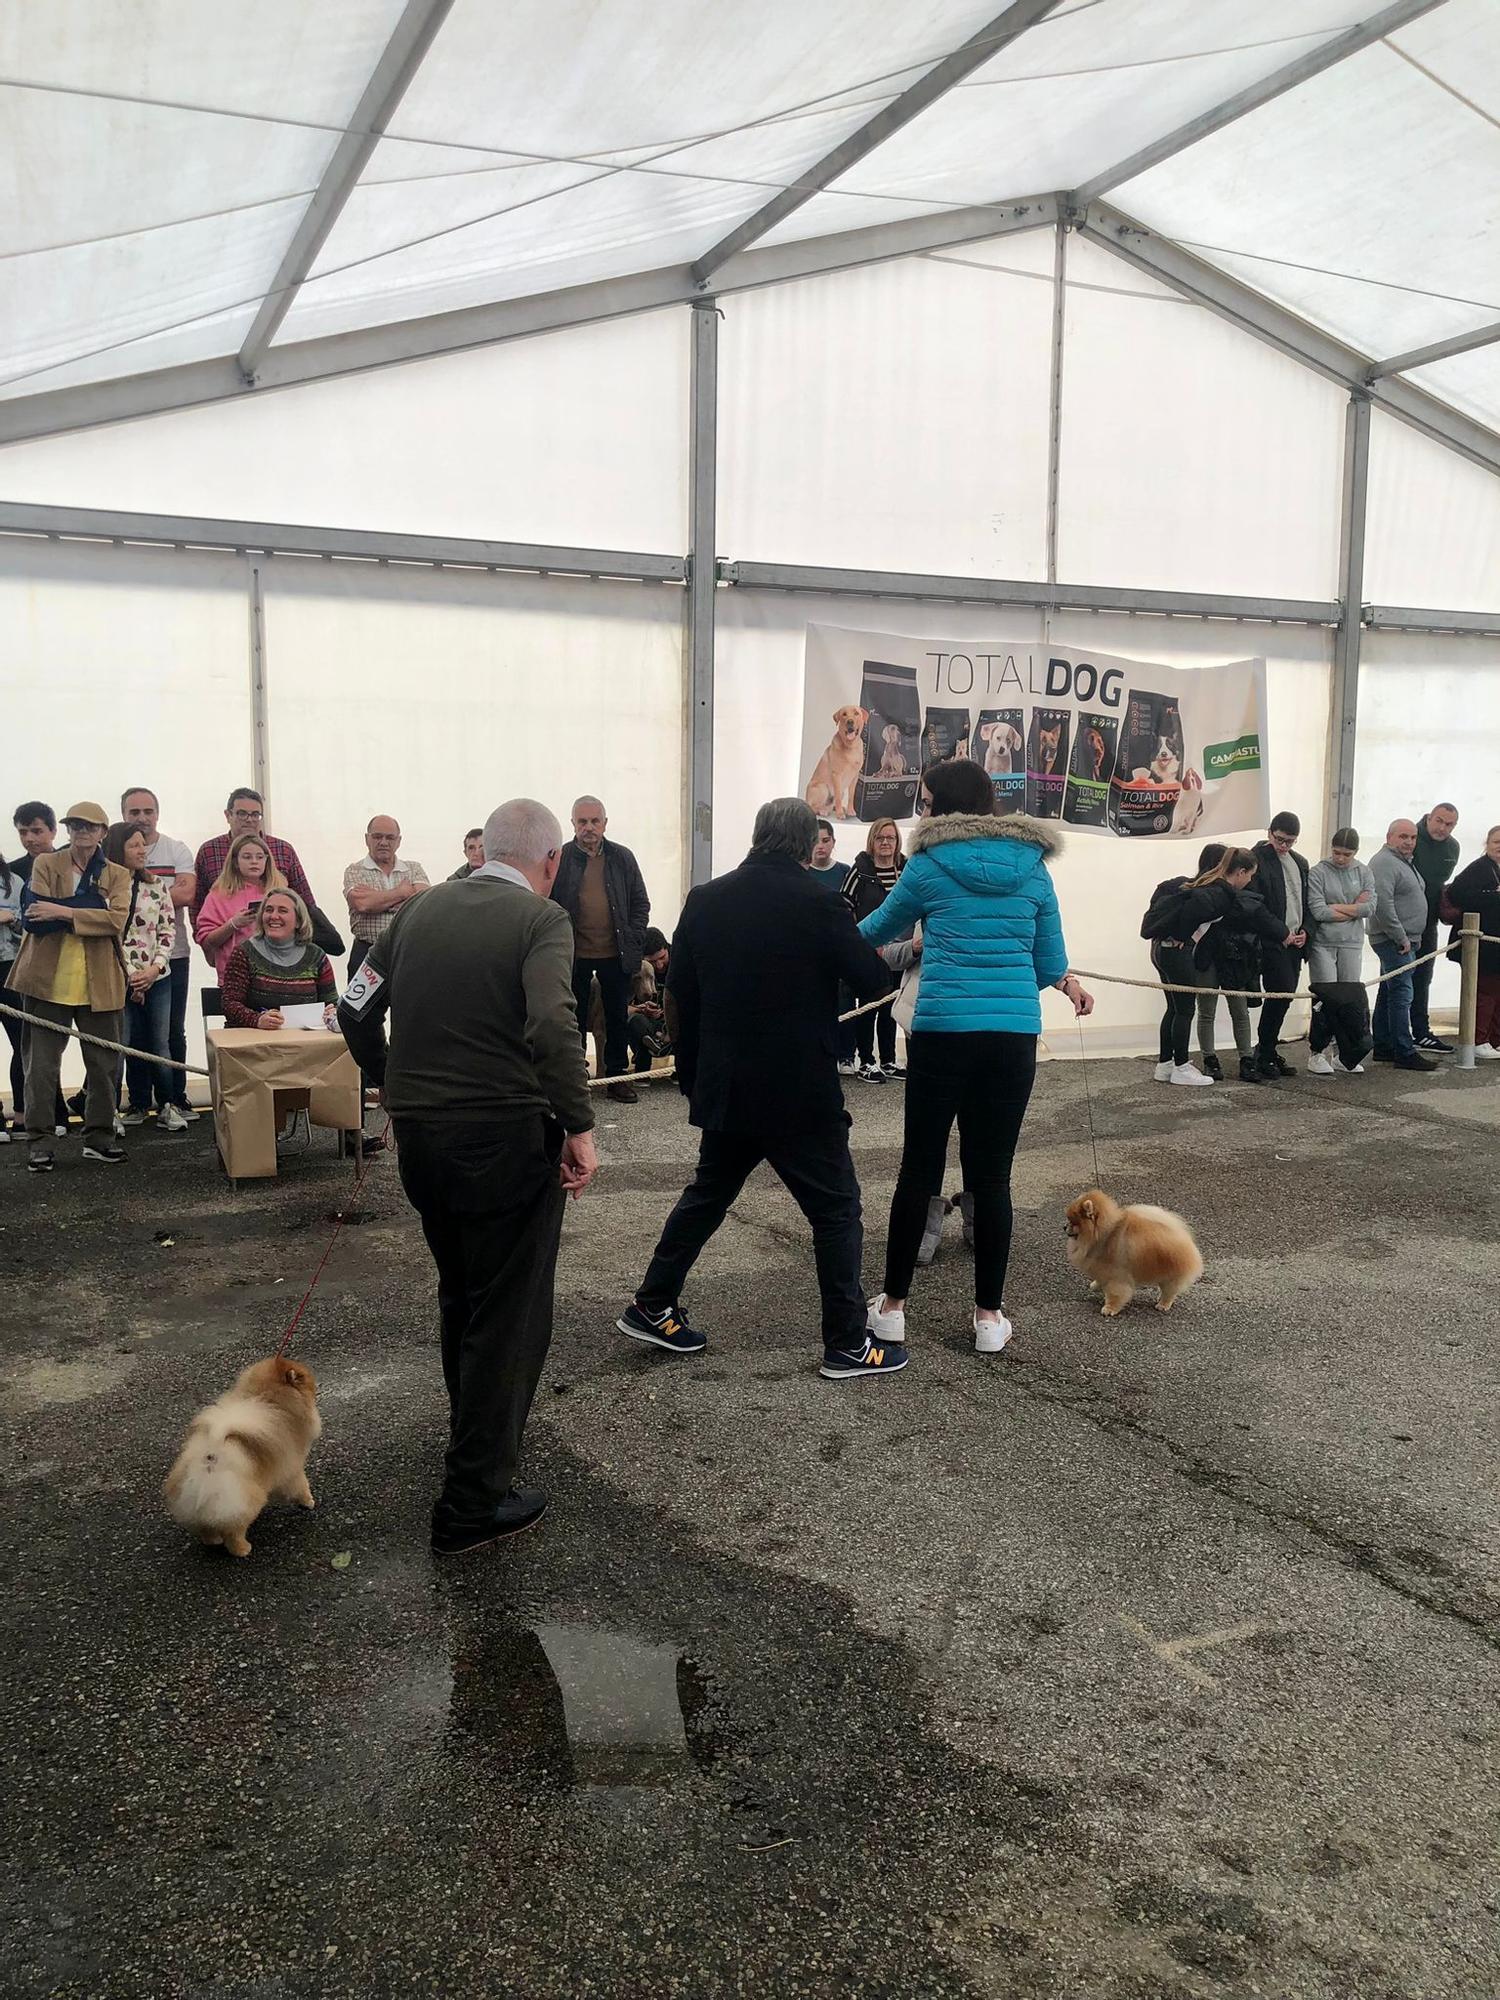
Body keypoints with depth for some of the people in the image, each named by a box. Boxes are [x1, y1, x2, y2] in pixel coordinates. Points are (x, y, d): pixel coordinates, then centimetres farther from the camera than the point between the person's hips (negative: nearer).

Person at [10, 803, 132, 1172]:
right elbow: (33, 918, -10)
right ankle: (38, 1140, 11)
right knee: (41, 1064, 2)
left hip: (98, 984, 2)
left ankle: (99, 1135, 20)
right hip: (49, 980, -2)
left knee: (104, 1063, 7)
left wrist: (64, 911, -18)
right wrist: (90, 905, -14)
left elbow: (117, 920, -10)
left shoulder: (116, 875, 9)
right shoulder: (45, 864, 5)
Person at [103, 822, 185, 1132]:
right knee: (131, 1044, 0)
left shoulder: (156, 886, 7)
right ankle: (138, 1104, 11)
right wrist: (133, 978, -9)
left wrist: (155, 968, -8)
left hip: (157, 976, 3)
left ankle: (166, 1105, 10)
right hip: (122, 979, -3)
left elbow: (168, 929, 6)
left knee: (159, 1043, 5)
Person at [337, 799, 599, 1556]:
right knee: (509, 1314, 6)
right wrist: (579, 1128, -18)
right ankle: (473, 1503, 12)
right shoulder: (541, 919, -10)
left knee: (460, 1294, 26)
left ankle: (475, 1430, 47)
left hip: (419, 1133, 6)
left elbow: (356, 1011, 9)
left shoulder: (422, 909, 7)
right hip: (505, 1138, -6)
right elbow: (553, 1028, -26)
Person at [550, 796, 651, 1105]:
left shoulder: (622, 858, 5)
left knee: (618, 1018, 9)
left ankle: (617, 1077, 19)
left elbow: (640, 903, 9)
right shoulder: (559, 859, -2)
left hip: (615, 955, 2)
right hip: (575, 957, -2)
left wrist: (633, 941, -1)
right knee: (575, 1018, 6)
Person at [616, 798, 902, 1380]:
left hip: (724, 1087, 5)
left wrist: (692, 1075, 18)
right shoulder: (817, 905, -13)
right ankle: (848, 1344, 11)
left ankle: (651, 1307, 28)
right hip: (801, 1092, -5)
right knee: (836, 1210, 7)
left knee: (707, 1193, 22)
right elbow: (872, 982, -7)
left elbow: (680, 993, 8)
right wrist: (873, 955, 16)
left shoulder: (704, 901, 2)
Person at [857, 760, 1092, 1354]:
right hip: (1015, 1033, 2)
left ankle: (892, 1305, 17)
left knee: (919, 1169, 7)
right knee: (992, 1174, 8)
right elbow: (1048, 961, 12)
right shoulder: (1032, 866, 7)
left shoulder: (931, 865, 0)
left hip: (942, 1031, -2)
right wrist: (1070, 984, 35)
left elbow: (878, 930, 15)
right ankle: (989, 1315, 14)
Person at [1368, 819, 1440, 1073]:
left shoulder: (1405, 862, 20)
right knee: (1401, 994, -11)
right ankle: (1404, 1053, -10)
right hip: (1395, 941, -11)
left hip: (1405, 940, 11)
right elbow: (1383, 905, -24)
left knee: (1388, 993, 13)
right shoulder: (1384, 863, -14)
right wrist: (1401, 938, -20)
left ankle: (1383, 1047, 18)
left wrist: (1409, 938, 21)